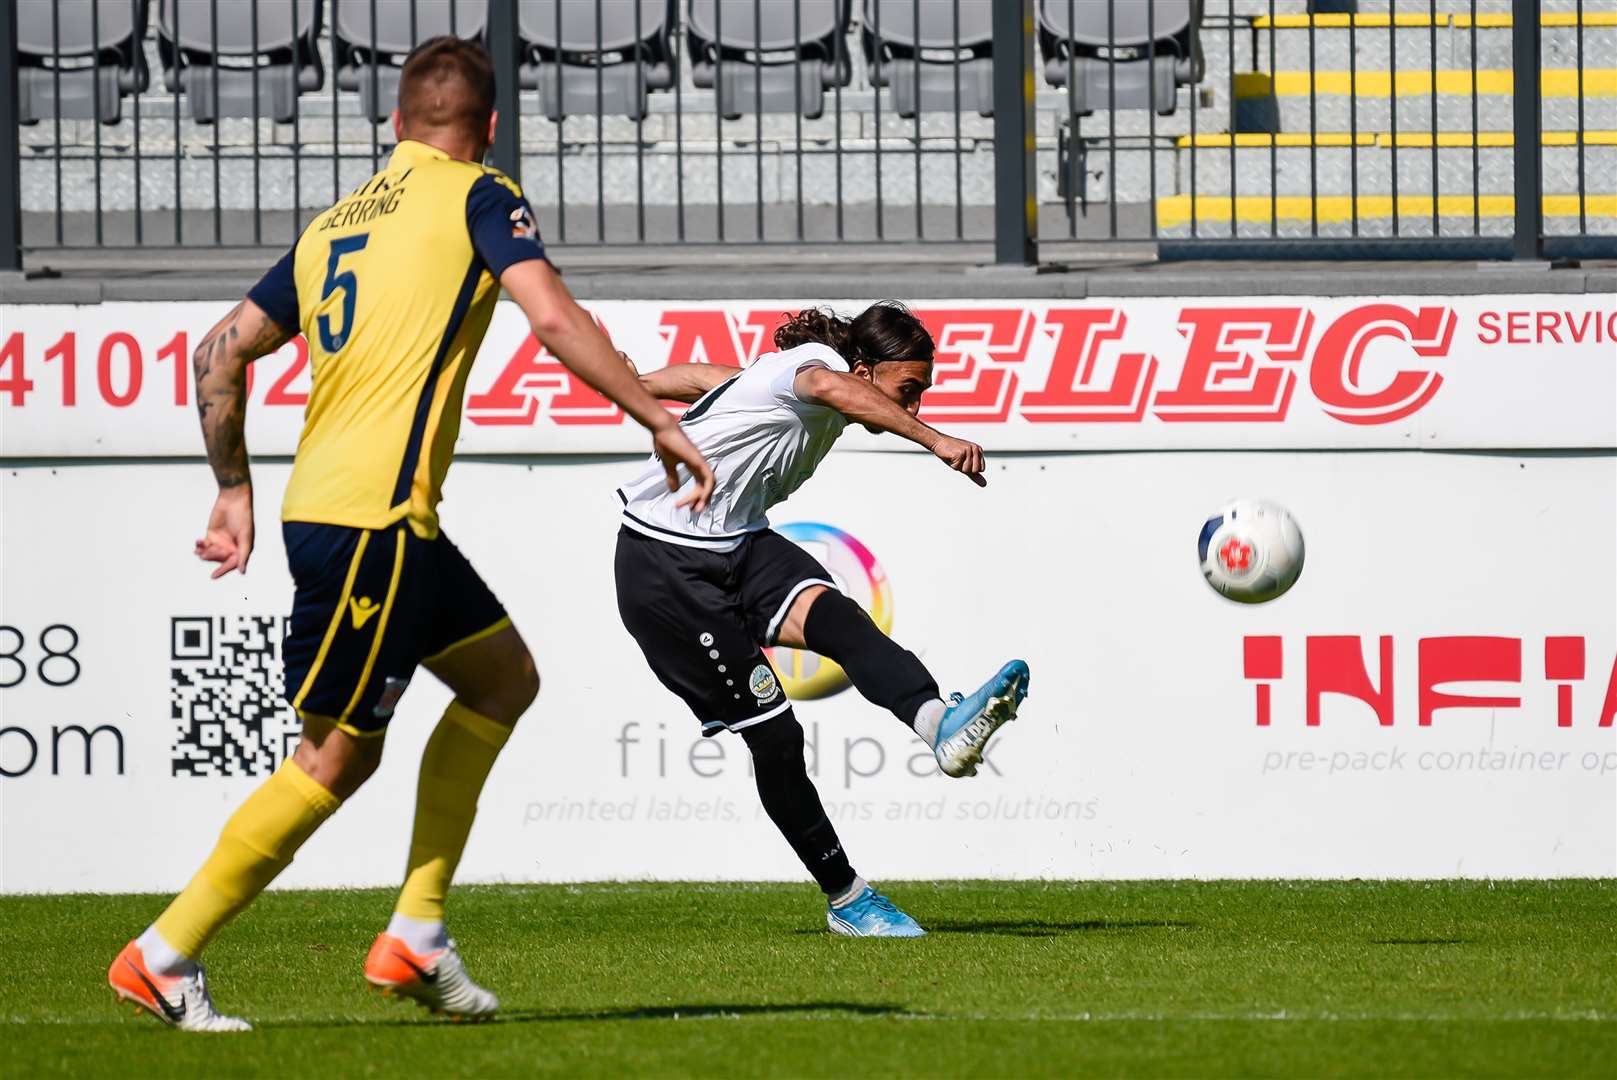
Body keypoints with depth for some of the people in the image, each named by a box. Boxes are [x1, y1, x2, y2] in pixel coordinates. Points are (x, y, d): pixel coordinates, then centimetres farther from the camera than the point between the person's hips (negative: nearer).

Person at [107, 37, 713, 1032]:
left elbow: (221, 352, 19)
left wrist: (235, 492, 26)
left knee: (505, 679, 18)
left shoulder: (335, 226, 19)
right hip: (371, 514, -8)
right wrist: (660, 421, -12)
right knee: (338, 755, -2)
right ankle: (164, 956, 0)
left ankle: (416, 937, 13)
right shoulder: (478, 198, -1)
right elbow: (554, 318, -15)